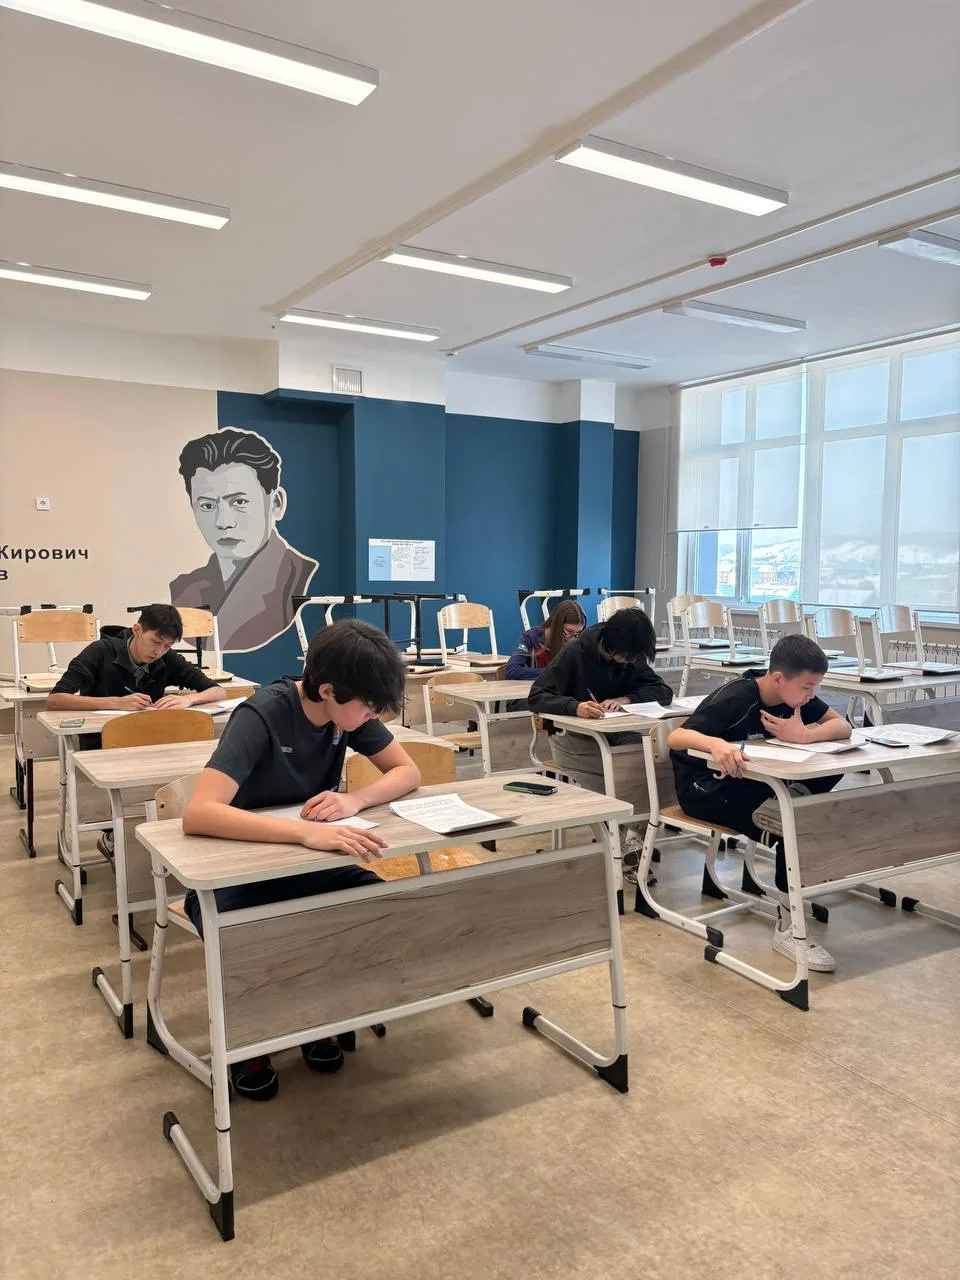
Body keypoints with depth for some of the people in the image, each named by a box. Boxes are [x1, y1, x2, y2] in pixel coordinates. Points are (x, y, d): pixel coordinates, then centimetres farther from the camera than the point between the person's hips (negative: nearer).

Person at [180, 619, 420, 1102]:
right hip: (236, 874, -5)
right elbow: (198, 813, -40)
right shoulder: (262, 716, -28)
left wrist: (355, 799, -27)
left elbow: (407, 772, -4)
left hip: (309, 866, 5)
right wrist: (305, 831, -53)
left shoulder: (349, 711, -10)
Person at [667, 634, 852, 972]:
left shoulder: (792, 694, -5)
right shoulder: (735, 699, -25)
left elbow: (842, 726, -7)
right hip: (706, 790, -7)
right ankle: (787, 929, -20)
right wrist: (716, 744, -55)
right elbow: (675, 737, -35)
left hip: (749, 780, 7)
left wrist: (804, 735, -27)